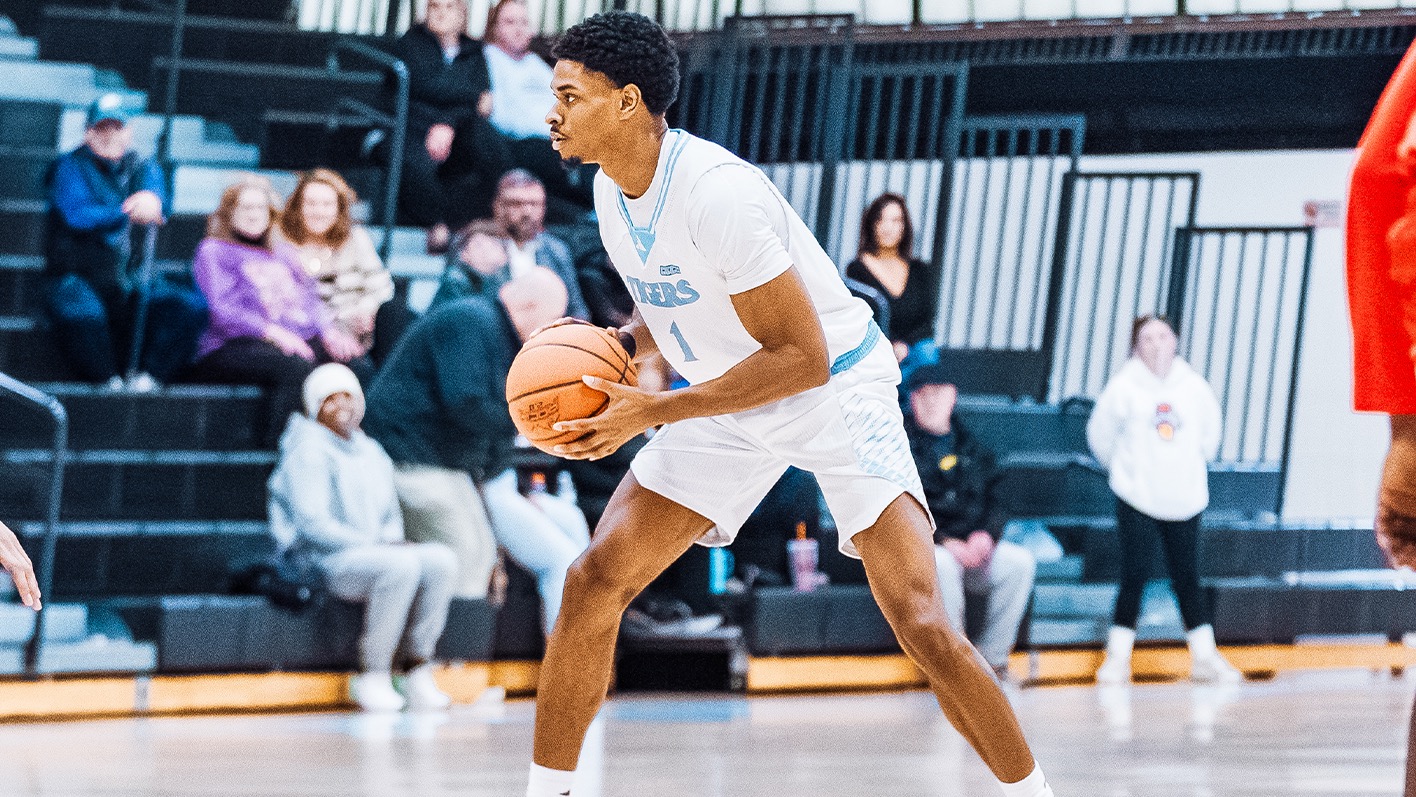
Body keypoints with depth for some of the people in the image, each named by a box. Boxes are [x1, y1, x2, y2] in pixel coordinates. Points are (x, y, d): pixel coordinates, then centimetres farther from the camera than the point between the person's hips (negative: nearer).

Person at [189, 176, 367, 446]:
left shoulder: (284, 254, 31)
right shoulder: (214, 251, 10)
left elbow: (311, 299, 23)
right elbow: (221, 310, -5)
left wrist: (328, 331, 0)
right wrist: (272, 333, -19)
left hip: (301, 341, 6)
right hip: (235, 345, -6)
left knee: (358, 367, -24)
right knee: (297, 367, -39)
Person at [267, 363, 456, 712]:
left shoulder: (373, 454, 20)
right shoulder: (308, 451, -5)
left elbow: (390, 517, 27)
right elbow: (311, 523, -15)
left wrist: (392, 539, 2)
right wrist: (371, 544, -17)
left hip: (374, 552, 8)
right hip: (325, 562, -8)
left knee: (441, 560, -16)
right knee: (402, 565, -32)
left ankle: (419, 670, -16)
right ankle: (371, 676, -26)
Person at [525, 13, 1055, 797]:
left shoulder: (715, 193, -30)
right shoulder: (611, 189, -4)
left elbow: (802, 358, -29)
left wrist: (652, 413, -28)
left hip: (838, 389, -8)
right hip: (731, 399, 8)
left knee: (919, 622, -20)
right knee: (594, 581, -4)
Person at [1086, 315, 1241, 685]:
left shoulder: (1193, 386, 0)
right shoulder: (1124, 386, -8)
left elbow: (1210, 432, 15)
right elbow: (1100, 433, 4)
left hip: (1184, 500, 2)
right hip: (1137, 501, -2)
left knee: (1188, 578, 7)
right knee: (1134, 578, -2)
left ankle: (1205, 657, 14)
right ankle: (1118, 658, 7)